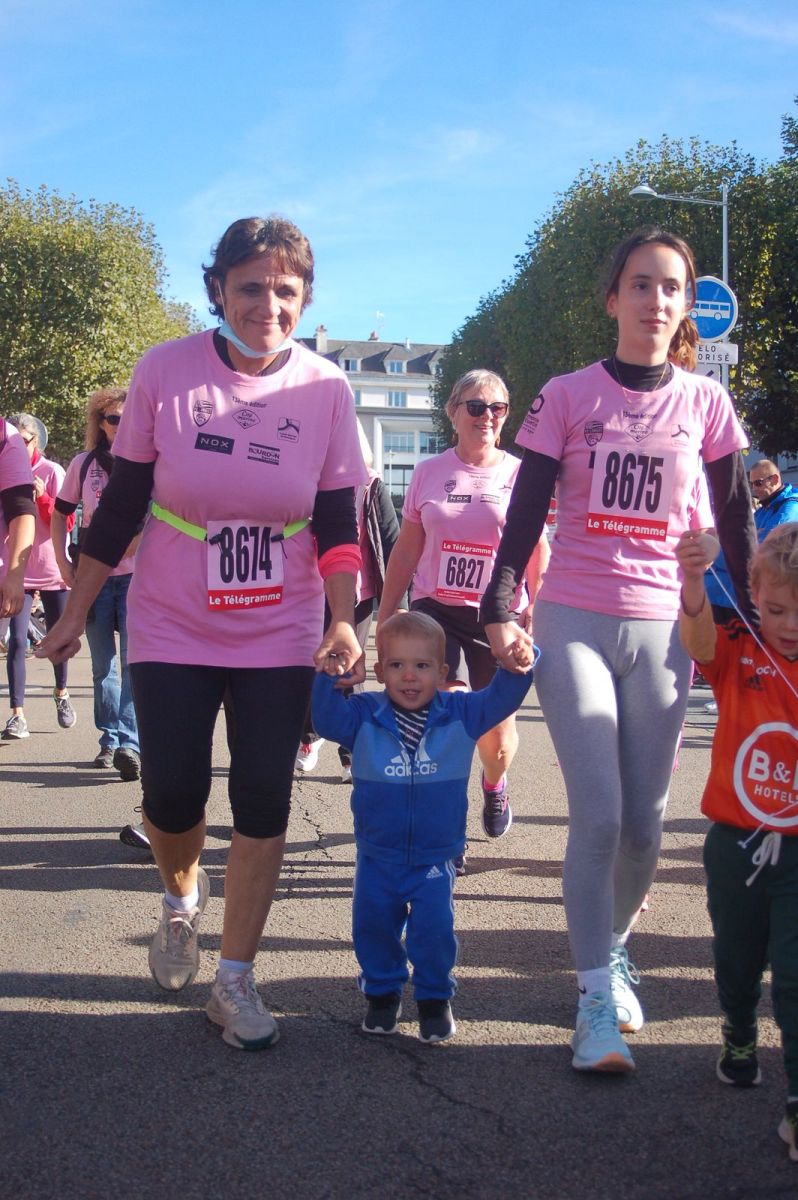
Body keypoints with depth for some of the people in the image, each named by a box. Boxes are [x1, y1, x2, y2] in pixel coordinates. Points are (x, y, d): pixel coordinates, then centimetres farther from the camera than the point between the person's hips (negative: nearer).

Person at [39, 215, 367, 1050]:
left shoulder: (326, 389, -6)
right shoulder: (165, 371, -8)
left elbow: (337, 523, -1)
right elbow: (120, 505, -2)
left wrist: (343, 621, -14)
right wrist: (75, 614, 1)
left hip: (279, 636, 1)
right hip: (173, 630, 0)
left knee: (263, 802, 0)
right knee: (171, 795, -1)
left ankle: (235, 981, 17)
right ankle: (182, 896, 35)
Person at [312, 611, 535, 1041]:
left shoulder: (461, 714, -7)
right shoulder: (364, 716, -8)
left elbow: (502, 698, -10)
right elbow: (326, 718, -20)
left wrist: (518, 665, -29)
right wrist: (328, 676, -35)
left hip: (435, 856, -1)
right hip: (377, 856, 1)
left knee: (434, 929, -5)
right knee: (373, 926, 8)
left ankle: (434, 997, 19)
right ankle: (382, 991, 32)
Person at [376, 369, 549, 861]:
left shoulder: (521, 476, 0)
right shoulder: (429, 473, 6)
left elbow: (540, 554, 2)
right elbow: (407, 550, 11)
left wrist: (535, 618, -6)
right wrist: (386, 617, 9)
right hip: (436, 610, 1)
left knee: (497, 732, 8)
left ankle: (494, 783, 43)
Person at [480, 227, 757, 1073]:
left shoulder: (705, 403, 5)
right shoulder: (568, 397, 1)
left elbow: (735, 523, 10)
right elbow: (524, 515, 1)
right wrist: (499, 612, -9)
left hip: (660, 630, 2)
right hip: (572, 622, -2)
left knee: (644, 819, 4)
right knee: (597, 814, -11)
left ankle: (611, 947, 32)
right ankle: (597, 1000, 0)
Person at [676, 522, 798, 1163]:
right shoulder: (736, 652, -9)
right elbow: (699, 636, -32)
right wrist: (694, 581, -52)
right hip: (735, 842, 1)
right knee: (736, 959, 19)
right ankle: (740, 1038, 46)